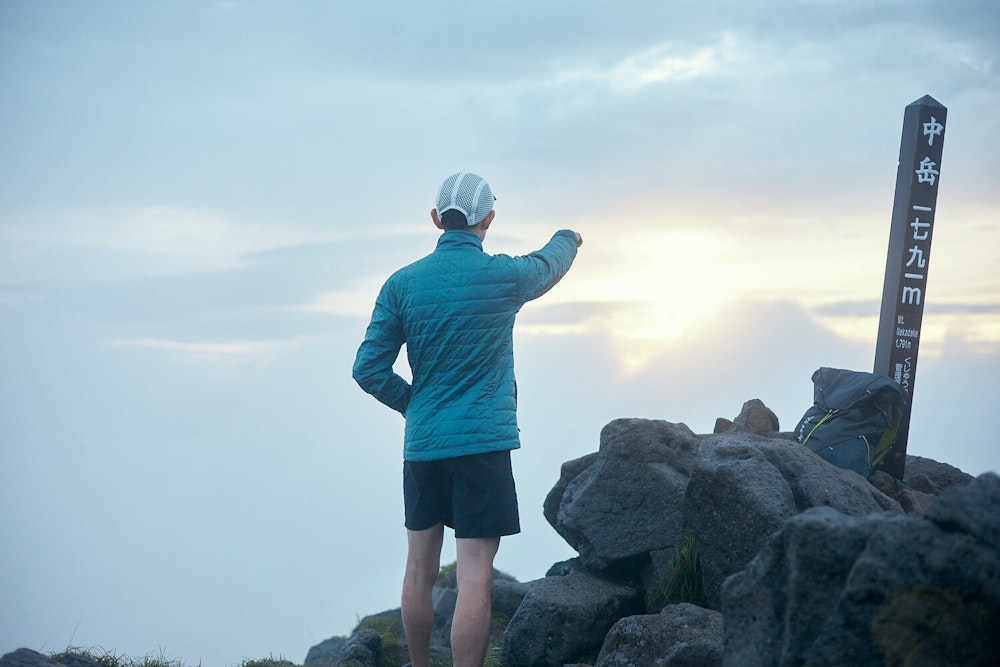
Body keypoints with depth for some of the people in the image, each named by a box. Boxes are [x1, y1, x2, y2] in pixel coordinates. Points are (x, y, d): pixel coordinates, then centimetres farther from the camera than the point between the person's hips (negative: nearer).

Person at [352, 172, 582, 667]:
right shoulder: (505, 276, -5)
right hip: (483, 444, -4)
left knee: (420, 570, 17)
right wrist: (568, 239, 41)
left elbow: (368, 370, 0)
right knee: (474, 580, -5)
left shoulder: (401, 284, 1)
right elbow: (549, 264, 18)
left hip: (421, 445, 4)